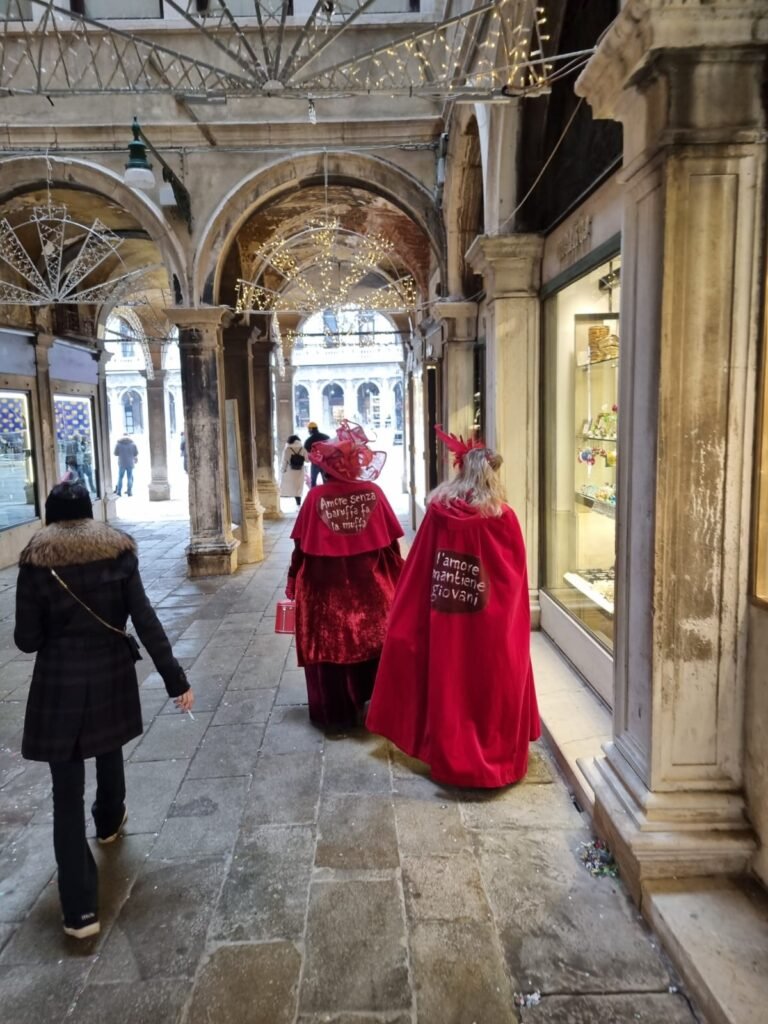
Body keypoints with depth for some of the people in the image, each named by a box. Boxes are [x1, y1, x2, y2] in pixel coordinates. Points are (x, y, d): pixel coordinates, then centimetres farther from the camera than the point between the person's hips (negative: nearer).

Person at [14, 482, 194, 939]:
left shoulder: (37, 561, -8)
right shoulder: (118, 552, -4)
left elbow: (27, 639, -7)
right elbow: (146, 622, -9)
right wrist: (176, 679, -7)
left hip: (60, 682, -2)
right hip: (111, 675, 3)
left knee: (68, 792, 4)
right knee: (109, 752, 30)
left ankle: (81, 908, 5)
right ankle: (110, 821, 56)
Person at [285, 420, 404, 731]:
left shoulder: (316, 497, -10)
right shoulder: (373, 493, -6)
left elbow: (302, 547, -7)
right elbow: (391, 543, -2)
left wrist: (294, 584, 6)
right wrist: (395, 580, 11)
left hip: (325, 588, -2)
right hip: (370, 584, 2)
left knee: (330, 645, 10)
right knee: (371, 641, 19)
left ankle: (334, 712, 21)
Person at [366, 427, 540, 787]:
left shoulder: (439, 510, -7)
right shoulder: (504, 518, -10)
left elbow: (419, 572, -1)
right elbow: (516, 577, -4)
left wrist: (408, 625, 8)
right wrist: (509, 618, 11)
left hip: (446, 622, 1)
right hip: (492, 625, -1)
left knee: (449, 686, 15)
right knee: (492, 687, 14)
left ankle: (451, 758, 28)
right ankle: (498, 758, 28)